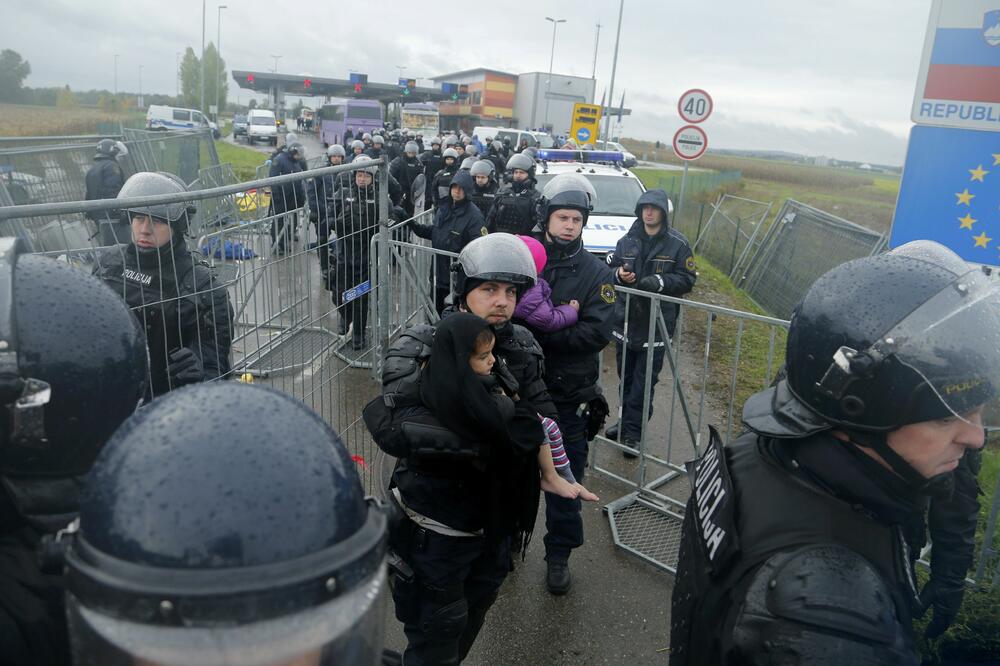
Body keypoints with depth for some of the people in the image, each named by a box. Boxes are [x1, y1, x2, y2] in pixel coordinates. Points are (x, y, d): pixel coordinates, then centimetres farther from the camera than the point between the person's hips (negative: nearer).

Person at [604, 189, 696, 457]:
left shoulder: (678, 244, -5)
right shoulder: (627, 240, 6)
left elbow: (687, 279, -5)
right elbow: (610, 267, 13)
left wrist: (660, 282, -22)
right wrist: (619, 274, -11)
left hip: (657, 324, -4)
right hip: (626, 320, 4)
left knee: (644, 382, -1)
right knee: (625, 377, 15)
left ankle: (633, 432, 9)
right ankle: (626, 422, 32)